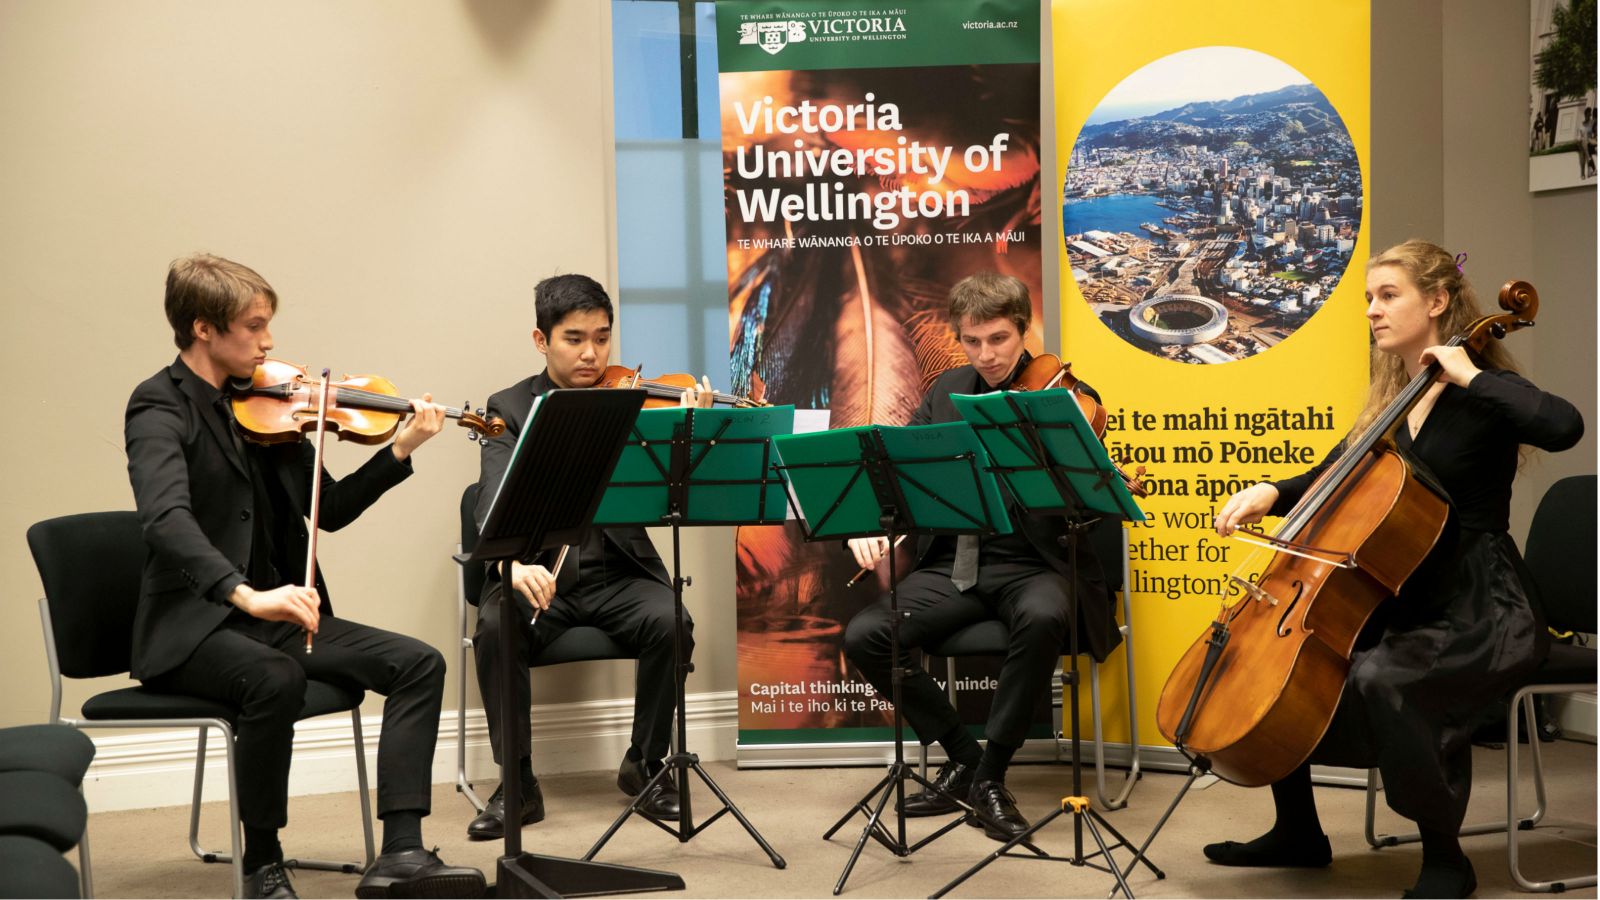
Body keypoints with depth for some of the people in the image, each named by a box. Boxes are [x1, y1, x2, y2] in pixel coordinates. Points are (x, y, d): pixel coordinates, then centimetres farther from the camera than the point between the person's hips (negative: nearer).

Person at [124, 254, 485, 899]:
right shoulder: (160, 406, -10)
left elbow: (328, 510, 12)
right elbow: (166, 519, -29)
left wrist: (399, 451, -2)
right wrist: (246, 594, -43)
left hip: (277, 617, 7)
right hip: (193, 622, -7)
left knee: (418, 663, -11)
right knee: (276, 678, -37)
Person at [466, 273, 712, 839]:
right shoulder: (511, 409, 4)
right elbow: (495, 505, -12)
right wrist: (516, 561, -34)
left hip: (617, 575, 1)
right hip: (539, 575, -1)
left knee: (670, 623, -28)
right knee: (496, 626, -31)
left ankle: (645, 764, -4)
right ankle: (517, 782, -13)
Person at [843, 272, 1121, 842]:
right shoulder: (947, 393, 12)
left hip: (1032, 565, -4)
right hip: (953, 566, 4)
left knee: (1043, 618, -39)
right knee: (863, 636, -18)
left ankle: (991, 773, -17)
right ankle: (963, 757, 1)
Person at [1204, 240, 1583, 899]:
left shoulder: (1481, 396, -10)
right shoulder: (1388, 401, 11)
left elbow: (1562, 426, -31)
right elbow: (1331, 479, 18)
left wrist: (1470, 376, -21)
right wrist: (1270, 492, -2)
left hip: (1479, 612, -8)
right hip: (1402, 602, 8)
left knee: (1378, 678, -34)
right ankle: (1298, 831, 15)